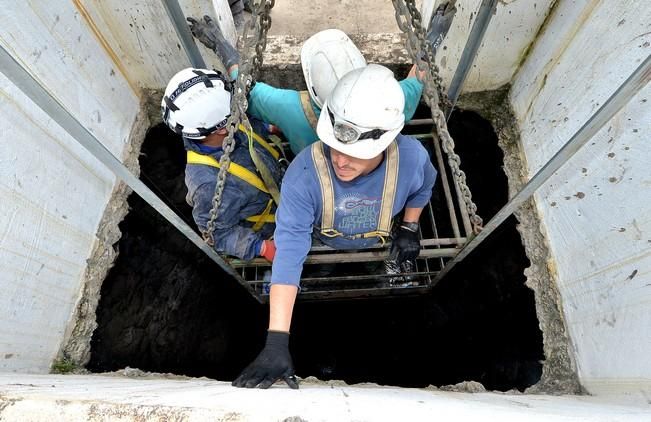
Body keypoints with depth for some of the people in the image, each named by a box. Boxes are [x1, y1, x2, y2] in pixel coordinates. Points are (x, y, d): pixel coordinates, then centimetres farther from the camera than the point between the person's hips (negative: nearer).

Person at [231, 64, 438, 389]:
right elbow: (288, 255, -48)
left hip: (379, 242, 3)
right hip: (323, 243, -2)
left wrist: (409, 228, -7)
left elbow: (422, 188, -9)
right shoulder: (304, 173, -46)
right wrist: (276, 342, -51)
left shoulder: (412, 157, -37)